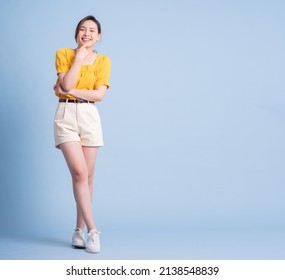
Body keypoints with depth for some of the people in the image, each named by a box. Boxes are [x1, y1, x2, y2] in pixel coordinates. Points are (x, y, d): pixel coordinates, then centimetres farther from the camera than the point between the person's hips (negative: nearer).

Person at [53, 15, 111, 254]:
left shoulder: (103, 61, 7)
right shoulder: (63, 54, 5)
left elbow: (99, 94, -6)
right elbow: (66, 85, -11)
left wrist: (69, 90, -10)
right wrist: (79, 57, -6)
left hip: (89, 116, 2)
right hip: (66, 115, -2)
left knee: (88, 175, 2)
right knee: (79, 172, -13)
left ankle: (80, 230, 13)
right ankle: (92, 230, -11)